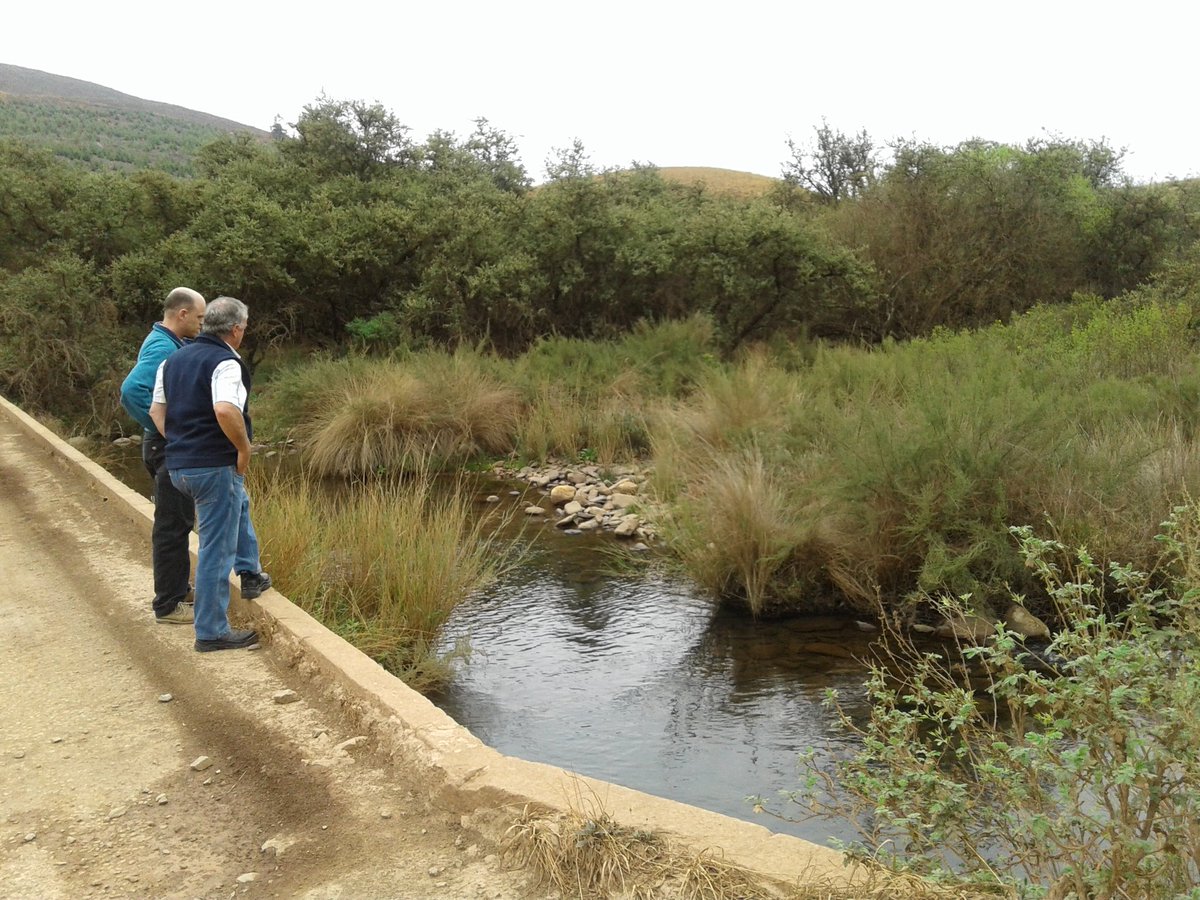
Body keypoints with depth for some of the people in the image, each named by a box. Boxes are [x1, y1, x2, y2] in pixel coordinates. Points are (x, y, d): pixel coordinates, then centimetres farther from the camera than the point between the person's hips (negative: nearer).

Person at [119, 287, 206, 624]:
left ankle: (177, 590, 30)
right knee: (172, 526, -3)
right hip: (170, 448, -10)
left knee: (177, 522, 18)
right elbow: (132, 390, -32)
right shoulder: (162, 347, -18)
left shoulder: (171, 344, 12)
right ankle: (168, 605, 6)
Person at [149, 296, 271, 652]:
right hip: (215, 467, -9)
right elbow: (226, 411, -32)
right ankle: (212, 631, 8)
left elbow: (157, 411, 14)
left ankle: (251, 573, 41)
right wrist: (244, 448, -18)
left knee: (239, 502, 34)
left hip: (178, 466, 9)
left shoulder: (174, 359, 13)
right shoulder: (226, 363, -15)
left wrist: (179, 445, 14)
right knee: (217, 549, 0)